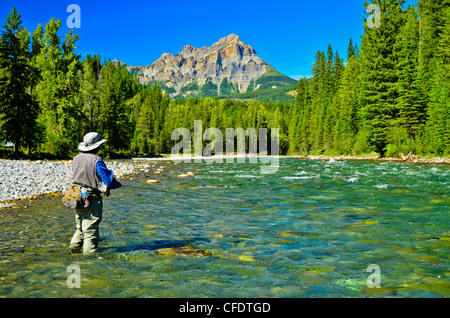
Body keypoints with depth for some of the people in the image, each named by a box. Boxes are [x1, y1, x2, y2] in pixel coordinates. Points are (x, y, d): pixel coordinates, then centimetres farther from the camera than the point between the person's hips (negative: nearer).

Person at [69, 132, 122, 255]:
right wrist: (117, 184, 5)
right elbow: (108, 180, -15)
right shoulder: (96, 160, -17)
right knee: (90, 227, 1)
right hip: (92, 199, -7)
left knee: (80, 225, 22)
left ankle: (75, 246, 27)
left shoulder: (77, 158, 6)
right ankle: (89, 251, 6)